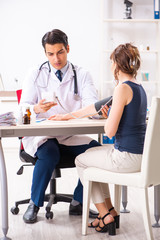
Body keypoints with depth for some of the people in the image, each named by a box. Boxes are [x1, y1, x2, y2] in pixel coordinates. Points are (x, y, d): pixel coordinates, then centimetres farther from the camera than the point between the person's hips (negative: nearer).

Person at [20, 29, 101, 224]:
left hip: (71, 137, 2)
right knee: (49, 153, -34)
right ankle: (34, 204, -13)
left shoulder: (82, 75, 7)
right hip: (40, 135, -2)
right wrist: (37, 109, -25)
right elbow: (23, 108, 0)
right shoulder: (35, 75, 6)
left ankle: (77, 203, -7)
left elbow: (92, 105, -8)